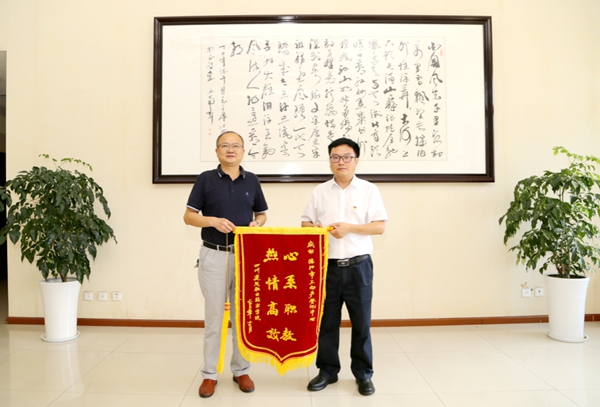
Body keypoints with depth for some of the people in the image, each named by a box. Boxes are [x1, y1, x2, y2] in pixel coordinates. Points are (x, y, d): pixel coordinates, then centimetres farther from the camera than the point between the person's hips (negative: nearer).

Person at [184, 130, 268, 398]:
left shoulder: (252, 180, 6)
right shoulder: (205, 179, -1)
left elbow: (262, 214, 14)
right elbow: (188, 216, 0)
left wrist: (257, 223, -9)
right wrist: (213, 221, -18)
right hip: (213, 256, -2)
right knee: (213, 317, 7)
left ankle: (240, 370, 25)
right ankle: (209, 374, 21)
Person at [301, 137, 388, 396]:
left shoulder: (369, 190, 0)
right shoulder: (320, 191, 7)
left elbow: (380, 227, -5)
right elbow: (305, 224, 9)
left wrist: (350, 228, -16)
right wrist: (315, 229, -13)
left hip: (358, 265, -2)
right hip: (327, 266, 2)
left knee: (361, 322, 7)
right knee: (326, 321, 11)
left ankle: (364, 373, 23)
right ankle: (327, 370, 27)